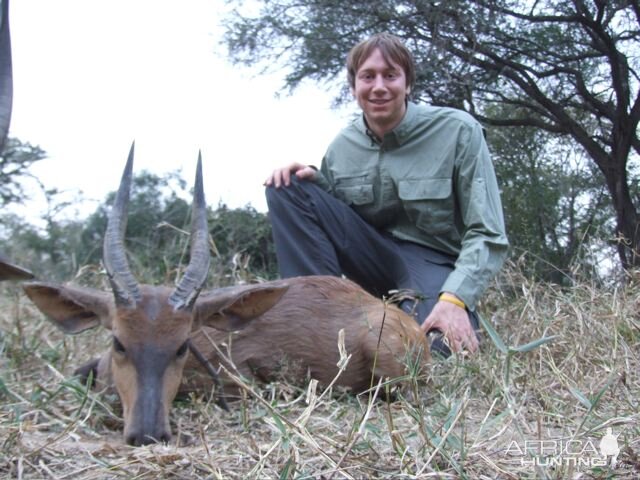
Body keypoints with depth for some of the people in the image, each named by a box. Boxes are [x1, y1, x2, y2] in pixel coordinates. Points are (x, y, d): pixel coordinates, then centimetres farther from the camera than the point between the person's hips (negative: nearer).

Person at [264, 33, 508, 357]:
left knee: (431, 347, -38)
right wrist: (315, 181, -11)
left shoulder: (458, 131, -11)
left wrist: (455, 298, -30)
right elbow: (330, 220, 11)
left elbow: (486, 234, -14)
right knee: (286, 188, -12)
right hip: (375, 257, 4)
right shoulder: (342, 147, 1)